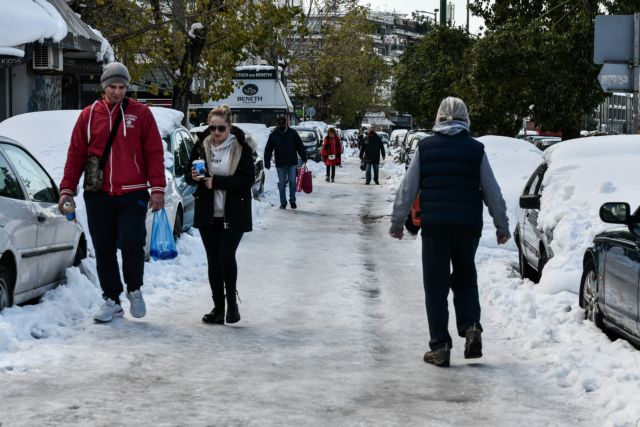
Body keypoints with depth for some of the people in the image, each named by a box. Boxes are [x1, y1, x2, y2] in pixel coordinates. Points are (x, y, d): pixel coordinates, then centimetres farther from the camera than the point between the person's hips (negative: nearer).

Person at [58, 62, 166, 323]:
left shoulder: (140, 113, 2)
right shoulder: (89, 115, 7)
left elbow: (154, 153, 1)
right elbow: (75, 155, 8)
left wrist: (157, 188, -6)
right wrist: (67, 189, 2)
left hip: (133, 194, -2)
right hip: (98, 196, 2)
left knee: (131, 244, -13)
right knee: (103, 251, 6)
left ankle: (134, 290, 12)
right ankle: (111, 300, 18)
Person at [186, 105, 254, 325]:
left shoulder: (241, 148, -5)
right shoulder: (201, 146, 4)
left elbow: (247, 179, -13)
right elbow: (188, 176, 11)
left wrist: (216, 181, -18)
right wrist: (193, 177, -14)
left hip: (233, 215, -3)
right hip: (207, 214, 3)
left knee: (226, 256, -14)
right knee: (213, 260, 6)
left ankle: (232, 300, 8)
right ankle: (218, 308, 14)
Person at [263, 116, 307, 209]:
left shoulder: (293, 133, 0)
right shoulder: (273, 135, 0)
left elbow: (300, 146, 6)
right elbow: (268, 150, 2)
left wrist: (304, 158, 4)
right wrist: (267, 163, -3)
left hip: (292, 163, 0)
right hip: (280, 164, 0)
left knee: (292, 182, -2)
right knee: (282, 183, 3)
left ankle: (292, 201, 12)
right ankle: (283, 203, 10)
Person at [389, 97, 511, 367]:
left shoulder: (425, 148, 1)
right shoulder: (476, 150, 3)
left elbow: (407, 189, 3)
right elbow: (493, 192, 6)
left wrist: (397, 222, 13)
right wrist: (502, 226, 15)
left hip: (434, 226, -1)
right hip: (468, 226, 1)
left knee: (436, 287, 4)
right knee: (465, 279, 18)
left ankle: (440, 346, 1)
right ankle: (471, 327, -3)